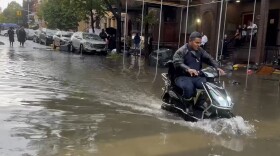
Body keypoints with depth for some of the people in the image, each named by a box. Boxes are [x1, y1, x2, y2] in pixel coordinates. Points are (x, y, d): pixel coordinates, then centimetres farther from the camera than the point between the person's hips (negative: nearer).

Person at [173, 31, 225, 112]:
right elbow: (177, 63, -23)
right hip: (183, 77, -5)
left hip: (196, 77, 6)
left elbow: (209, 59, 7)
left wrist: (217, 67, -13)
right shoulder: (181, 51, -7)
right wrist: (188, 69, -41)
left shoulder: (200, 50, 14)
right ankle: (188, 106, -13)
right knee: (189, 87, -37)